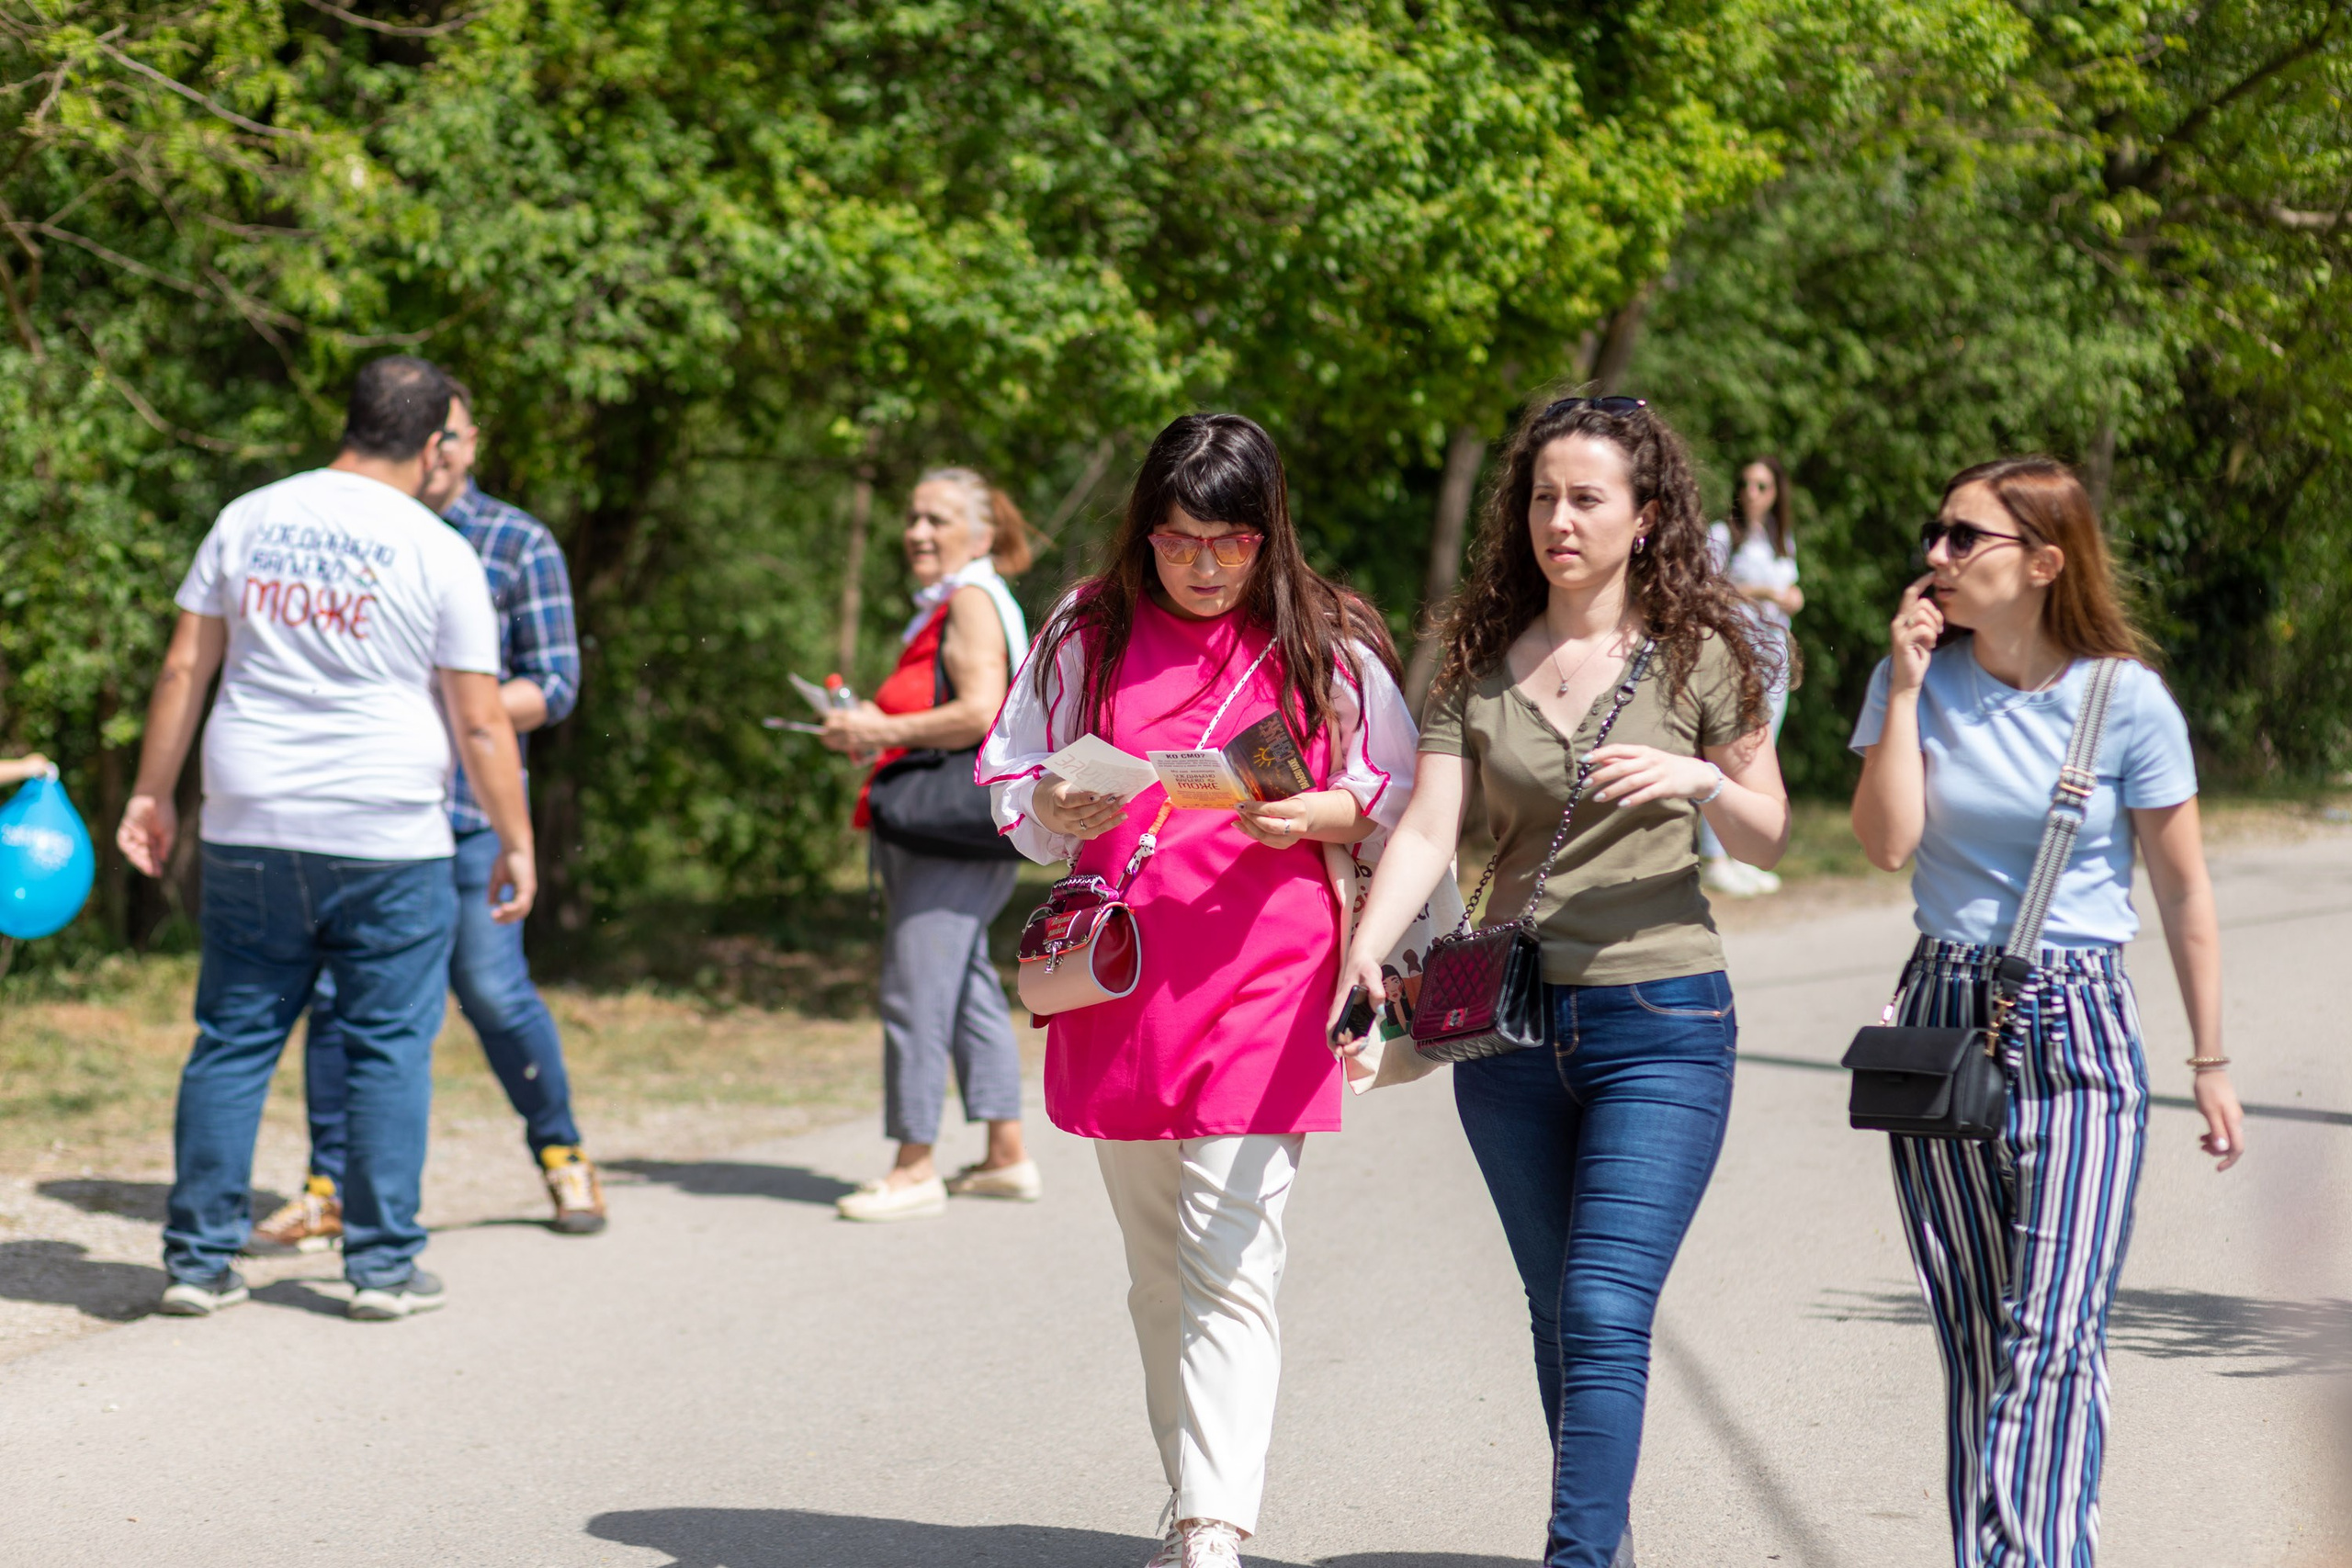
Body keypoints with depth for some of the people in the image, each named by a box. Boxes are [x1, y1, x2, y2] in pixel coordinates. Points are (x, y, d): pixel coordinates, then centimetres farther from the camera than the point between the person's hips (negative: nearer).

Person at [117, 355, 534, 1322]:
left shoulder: (247, 520, 5)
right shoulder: (438, 555, -5)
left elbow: (184, 672, 7)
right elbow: (481, 724, -5)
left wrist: (151, 793, 15)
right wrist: (516, 843, 4)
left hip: (250, 833, 3)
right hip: (389, 843, -3)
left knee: (233, 1042, 8)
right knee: (389, 1049, 5)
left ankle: (199, 1259, 9)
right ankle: (384, 1265, 5)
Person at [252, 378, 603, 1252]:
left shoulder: (521, 546, 3)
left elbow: (556, 686, -1)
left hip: (465, 803, -3)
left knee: (492, 992, -3)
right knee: (334, 990, -2)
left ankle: (561, 1155, 19)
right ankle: (329, 1189, 8)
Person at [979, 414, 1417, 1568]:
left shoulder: (1325, 645, 3)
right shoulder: (1088, 633, 7)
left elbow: (1404, 795, 10)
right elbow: (1008, 781, 11)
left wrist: (1323, 813, -11)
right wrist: (1054, 808, -12)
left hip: (1261, 972, -3)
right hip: (1117, 978, 3)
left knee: (1231, 1259, -13)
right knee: (1157, 1266, 11)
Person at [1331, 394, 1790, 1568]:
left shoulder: (1700, 656, -2)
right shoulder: (1482, 659, 4)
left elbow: (1768, 838, 3)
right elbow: (1427, 832, -4)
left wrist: (1699, 779, -18)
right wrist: (1367, 949, -22)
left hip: (1659, 1027, -4)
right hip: (1509, 1023, 4)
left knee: (1605, 1316, -14)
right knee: (1559, 1317, 15)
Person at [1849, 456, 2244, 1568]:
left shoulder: (2125, 700, -6)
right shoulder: (1917, 679, 3)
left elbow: (2184, 892, 0)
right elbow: (1885, 843, -9)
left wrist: (2210, 1064, 2)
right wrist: (1906, 688, -11)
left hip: (2079, 1028, -3)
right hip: (1944, 1018, 4)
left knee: (2052, 1331, -15)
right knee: (1971, 1338, 8)